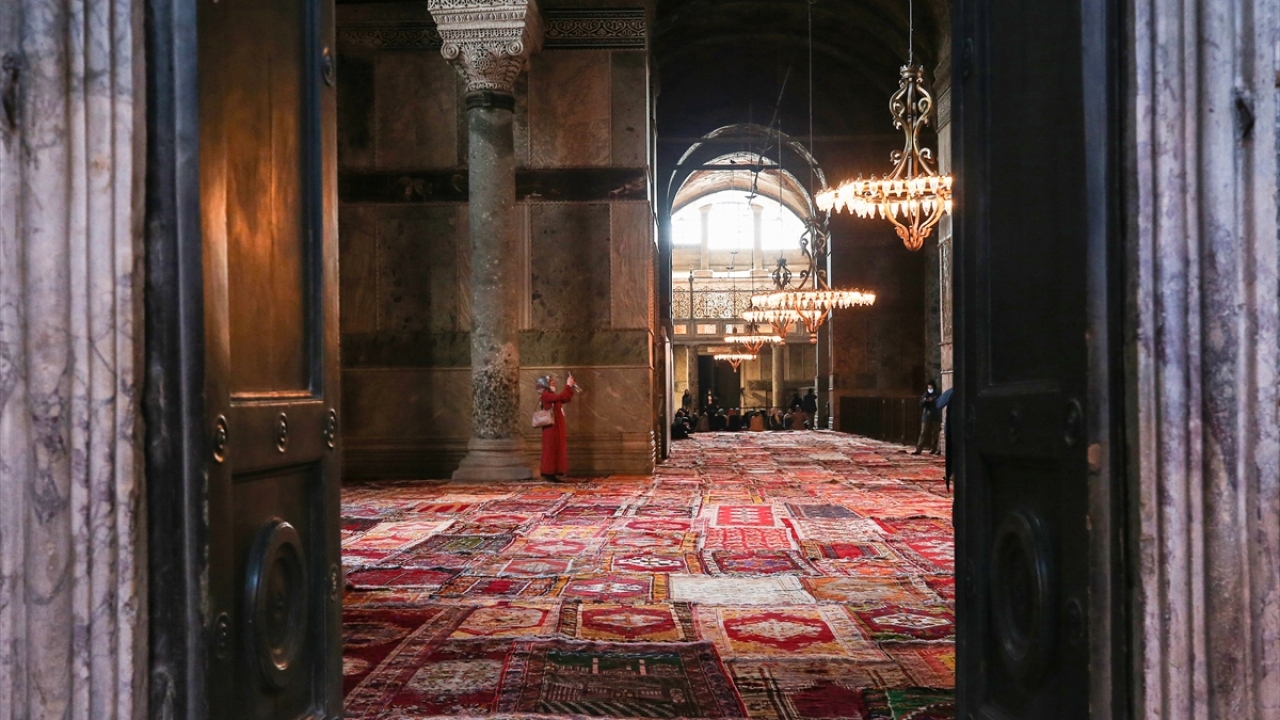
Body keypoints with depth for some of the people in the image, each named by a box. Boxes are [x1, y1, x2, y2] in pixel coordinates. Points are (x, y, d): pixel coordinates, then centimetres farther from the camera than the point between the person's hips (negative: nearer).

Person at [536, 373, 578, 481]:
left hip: (557, 428, 10)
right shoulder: (545, 395, -12)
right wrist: (568, 385, -21)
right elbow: (560, 397, -26)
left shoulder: (551, 395, 18)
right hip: (551, 428, -10)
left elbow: (567, 399, 18)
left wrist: (571, 388, 7)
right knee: (551, 450, -7)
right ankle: (549, 474, -5)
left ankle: (552, 474, 11)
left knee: (557, 450, 9)